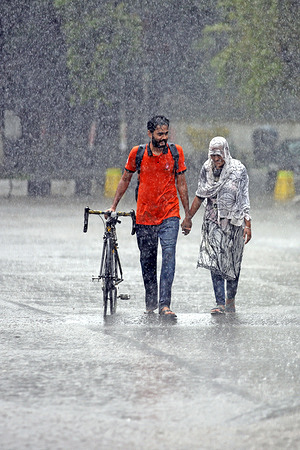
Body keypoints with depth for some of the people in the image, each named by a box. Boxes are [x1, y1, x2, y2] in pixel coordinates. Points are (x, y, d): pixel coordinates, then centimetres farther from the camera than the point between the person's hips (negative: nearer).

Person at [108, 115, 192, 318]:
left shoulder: (176, 152, 1)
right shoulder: (137, 153, 0)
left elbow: (181, 184, 7)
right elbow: (125, 180, 13)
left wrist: (187, 215, 8)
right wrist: (113, 206, 12)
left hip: (169, 215, -1)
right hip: (145, 216, 1)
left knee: (169, 255, -17)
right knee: (147, 261, 8)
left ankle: (164, 304, -23)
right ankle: (150, 303, 25)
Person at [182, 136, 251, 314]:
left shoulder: (238, 170, -6)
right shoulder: (207, 169, 3)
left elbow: (244, 200, -7)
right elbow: (199, 197, 13)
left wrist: (248, 225, -12)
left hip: (234, 221, -2)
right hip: (213, 222, 2)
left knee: (233, 263, 6)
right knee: (215, 261, -11)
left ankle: (231, 299, 23)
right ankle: (220, 303, -15)